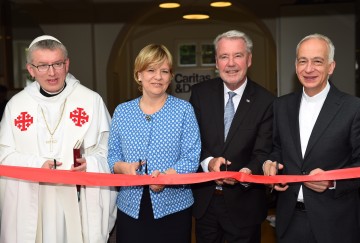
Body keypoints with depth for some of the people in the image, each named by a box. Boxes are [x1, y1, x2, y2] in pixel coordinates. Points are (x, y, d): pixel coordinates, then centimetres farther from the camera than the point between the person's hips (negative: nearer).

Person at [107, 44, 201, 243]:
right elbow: (112, 156, 7)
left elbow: (191, 159, -7)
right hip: (130, 208, 2)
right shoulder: (122, 112, 5)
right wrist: (123, 167, -14)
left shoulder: (184, 110, -2)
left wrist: (166, 176, -23)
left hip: (173, 208, -2)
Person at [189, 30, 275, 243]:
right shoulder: (200, 93, -2)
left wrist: (247, 173, -33)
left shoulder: (266, 101, -10)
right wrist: (208, 162, -20)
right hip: (204, 199, 2)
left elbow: (263, 153, -12)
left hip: (243, 203, -2)